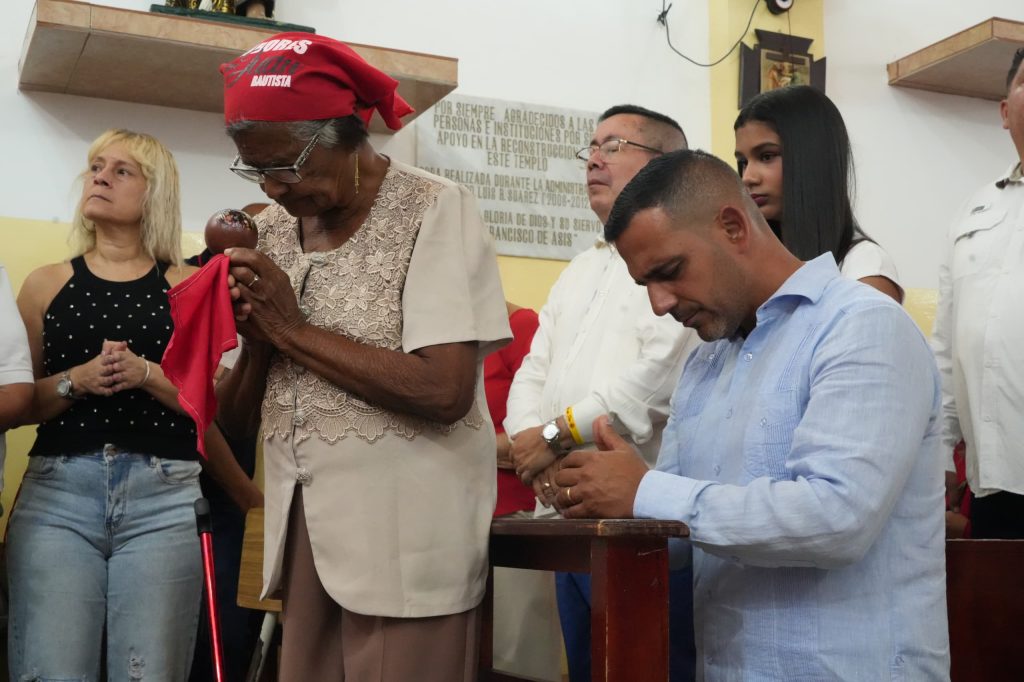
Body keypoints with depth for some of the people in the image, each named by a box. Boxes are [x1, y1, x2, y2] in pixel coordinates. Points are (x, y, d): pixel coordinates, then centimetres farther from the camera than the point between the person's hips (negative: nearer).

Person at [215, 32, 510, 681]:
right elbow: (237, 420, 10)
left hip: (405, 540, -5)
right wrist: (257, 335, -10)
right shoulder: (273, 230, 8)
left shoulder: (434, 210, -9)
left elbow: (444, 392, -21)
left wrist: (294, 330, -15)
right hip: (304, 533, 6)